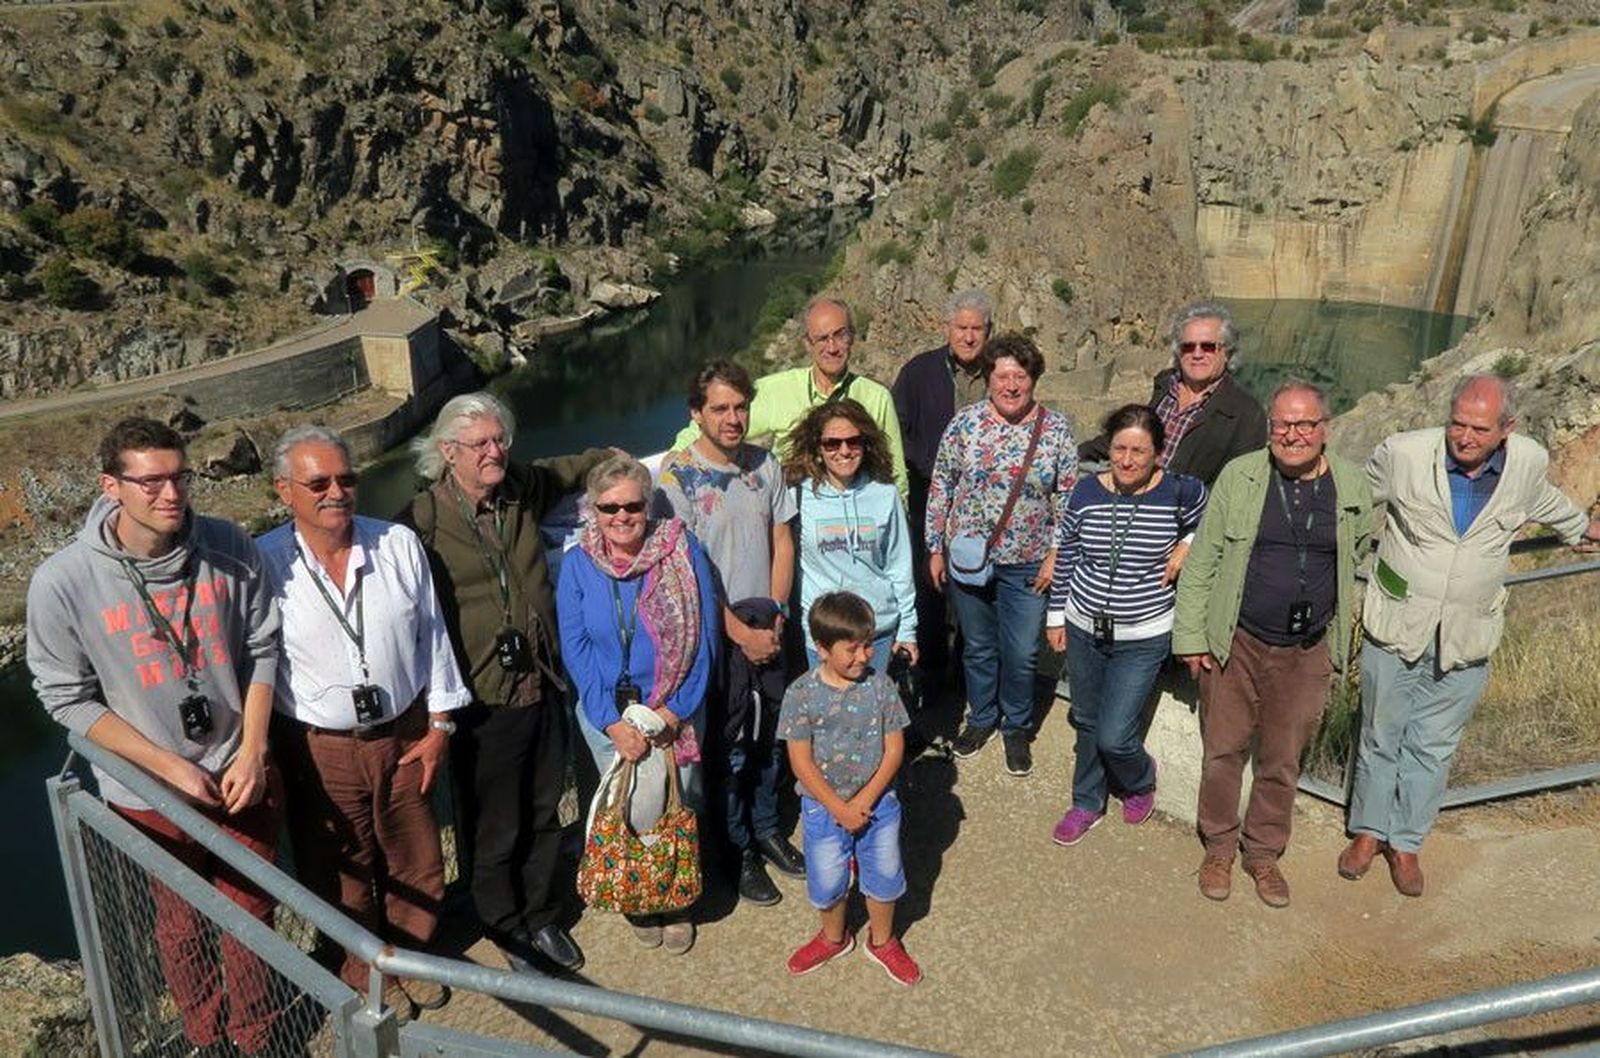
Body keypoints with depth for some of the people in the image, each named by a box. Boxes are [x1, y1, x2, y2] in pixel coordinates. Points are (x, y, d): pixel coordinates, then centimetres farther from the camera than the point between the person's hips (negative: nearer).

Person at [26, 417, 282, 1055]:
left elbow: (262, 651, -2)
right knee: (183, 926, 20)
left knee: (252, 914, 17)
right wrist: (170, 766, -14)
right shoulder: (62, 583, -18)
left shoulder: (230, 549, -14)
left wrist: (253, 752, -8)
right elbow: (68, 698, -9)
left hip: (243, 777, 2)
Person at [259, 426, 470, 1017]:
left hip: (404, 736, 2)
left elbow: (431, 636, 1)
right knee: (343, 876, 17)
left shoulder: (400, 545, -7)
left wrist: (439, 725, 3)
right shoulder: (264, 565, -13)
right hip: (319, 751, -2)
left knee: (415, 864, 18)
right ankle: (364, 975, 44)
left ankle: (409, 956, 46)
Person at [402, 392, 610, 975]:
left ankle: (541, 914, 42)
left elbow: (581, 464, 20)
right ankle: (506, 926, 38)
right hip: (482, 702, -5)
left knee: (543, 814, 20)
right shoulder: (424, 519, -15)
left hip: (543, 687, 5)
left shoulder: (524, 489, 1)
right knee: (493, 828, 13)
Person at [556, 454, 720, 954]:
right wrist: (613, 722, -14)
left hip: (676, 712, -1)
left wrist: (674, 710, -14)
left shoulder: (684, 552, -9)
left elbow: (705, 636, -9)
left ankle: (677, 903, 32)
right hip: (607, 713, 1)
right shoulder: (578, 565, -4)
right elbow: (576, 649, -6)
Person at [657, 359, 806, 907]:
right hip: (715, 628, -5)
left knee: (769, 734, 17)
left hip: (766, 622, 5)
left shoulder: (765, 464, 2)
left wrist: (776, 616, -4)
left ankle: (766, 829, 37)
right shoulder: (676, 473, -13)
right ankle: (740, 851, 26)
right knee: (727, 744, 8)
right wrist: (741, 632, -13)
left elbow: (782, 542, 7)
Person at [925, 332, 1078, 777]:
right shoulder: (965, 423, -5)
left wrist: (1056, 555, -5)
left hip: (1027, 563, 0)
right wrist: (935, 549, 1)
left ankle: (1017, 727, 31)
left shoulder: (1056, 429, -5)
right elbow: (941, 486, 1)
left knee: (1022, 653, 7)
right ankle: (982, 717, 38)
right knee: (978, 646, 16)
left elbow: (1068, 497, 0)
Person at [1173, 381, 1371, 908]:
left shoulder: (1353, 489, -2)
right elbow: (1201, 560, -4)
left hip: (1307, 653, 2)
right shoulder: (1239, 476, -7)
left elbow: (1363, 555, 16)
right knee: (1223, 749, 10)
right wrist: (1191, 634, -6)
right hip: (1235, 642, -1)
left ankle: (1264, 852, 35)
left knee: (1282, 761, 14)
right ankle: (1219, 846, 32)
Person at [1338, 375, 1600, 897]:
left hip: (1466, 639, 2)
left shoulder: (1529, 462, -6)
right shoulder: (1403, 453, -16)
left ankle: (1406, 842, 30)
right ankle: (1370, 829, 32)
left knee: (1433, 746, 12)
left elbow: (1542, 501, 20)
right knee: (1381, 736, 12)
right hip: (1396, 627, -2)